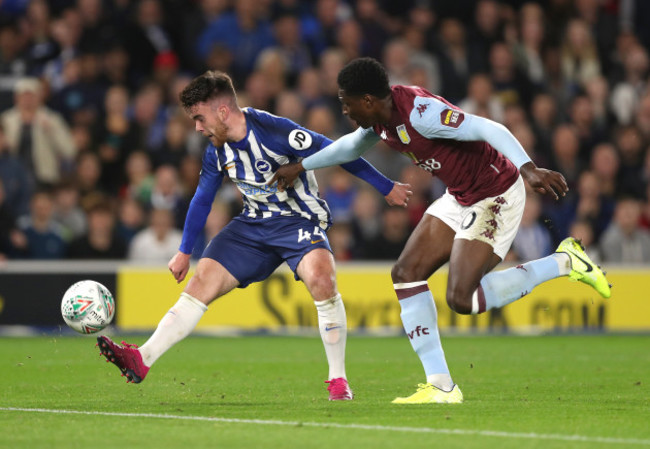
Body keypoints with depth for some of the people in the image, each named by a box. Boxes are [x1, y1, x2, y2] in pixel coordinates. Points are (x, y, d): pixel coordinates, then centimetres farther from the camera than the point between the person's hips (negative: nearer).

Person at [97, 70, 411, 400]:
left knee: (320, 278, -33)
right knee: (201, 282, -7)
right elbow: (202, 200, 14)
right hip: (255, 224, 6)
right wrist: (184, 252, 20)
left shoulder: (274, 131, -23)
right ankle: (142, 360, -9)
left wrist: (387, 188, -11)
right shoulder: (217, 151, -2)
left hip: (300, 219, -6)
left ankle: (338, 380, -20)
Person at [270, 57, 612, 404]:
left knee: (461, 299, -16)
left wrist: (528, 169, -47)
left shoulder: (419, 113, -27)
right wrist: (300, 166, 34)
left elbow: (489, 129, -34)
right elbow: (353, 145, 27)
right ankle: (440, 386, 3)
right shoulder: (381, 118, 3)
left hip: (495, 198, -10)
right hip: (459, 199, 10)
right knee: (406, 273, 1)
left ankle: (563, 262, -2)